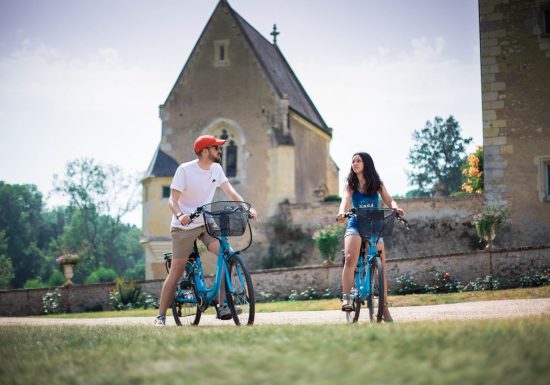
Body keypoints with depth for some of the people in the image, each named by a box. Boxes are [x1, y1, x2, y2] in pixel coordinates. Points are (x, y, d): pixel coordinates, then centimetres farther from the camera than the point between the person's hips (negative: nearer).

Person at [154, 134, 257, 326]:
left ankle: (223, 307, -14)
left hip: (206, 223, 5)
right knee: (176, 271, -3)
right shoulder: (185, 170, -14)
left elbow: (230, 192, 0)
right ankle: (161, 316, 9)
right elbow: (172, 200, -18)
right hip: (184, 226, -5)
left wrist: (248, 208, -16)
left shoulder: (216, 169, 3)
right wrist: (180, 215, -38)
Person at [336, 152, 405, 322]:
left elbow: (389, 200, -4)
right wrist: (342, 212, -36)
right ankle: (346, 297, -23)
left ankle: (384, 307, 8)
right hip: (355, 225, -1)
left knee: (381, 268, -3)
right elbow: (345, 200, -14)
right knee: (350, 258, -28)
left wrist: (396, 207, -28)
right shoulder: (350, 185, 5)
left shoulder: (377, 184, 7)